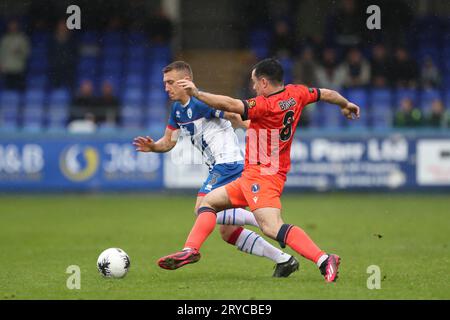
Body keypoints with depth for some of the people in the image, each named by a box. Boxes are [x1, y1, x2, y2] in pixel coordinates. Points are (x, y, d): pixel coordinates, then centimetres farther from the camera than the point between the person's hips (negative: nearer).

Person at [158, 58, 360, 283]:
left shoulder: (265, 105, -16)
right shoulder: (296, 94, 9)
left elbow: (230, 105, -25)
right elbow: (326, 94, 23)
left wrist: (196, 93, -23)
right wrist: (346, 105, 44)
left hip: (262, 175, -11)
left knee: (272, 227, -27)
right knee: (208, 202, 18)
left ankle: (324, 260, -34)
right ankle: (190, 250, 7)